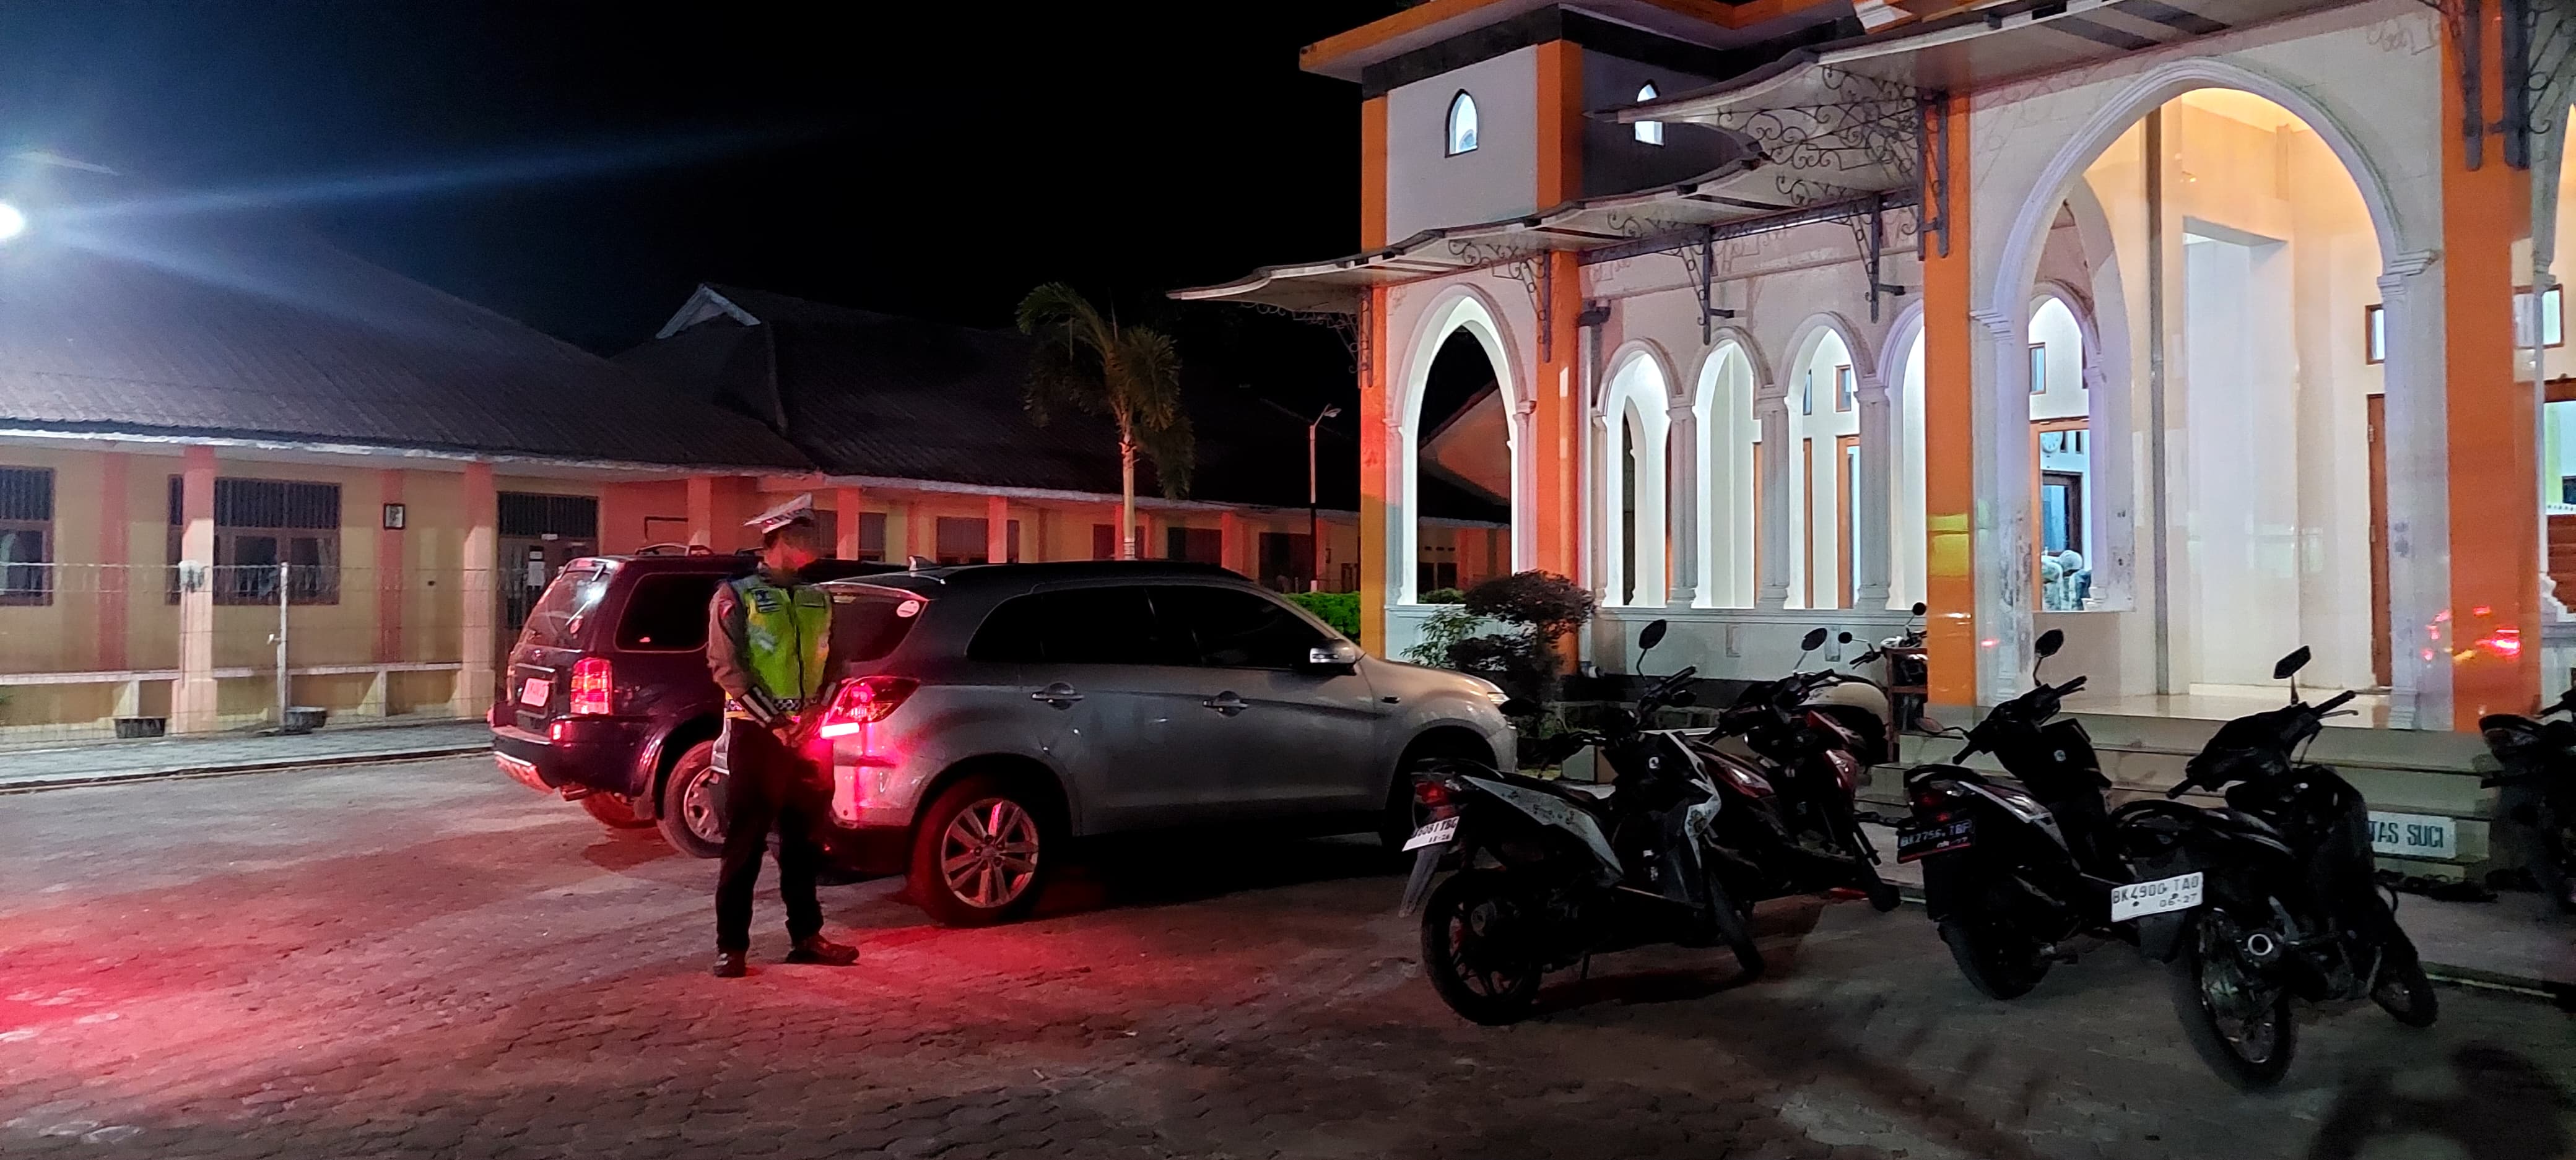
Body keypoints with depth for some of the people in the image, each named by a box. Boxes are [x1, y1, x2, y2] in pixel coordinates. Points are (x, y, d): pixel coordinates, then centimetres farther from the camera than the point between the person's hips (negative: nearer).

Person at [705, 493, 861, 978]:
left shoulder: (819, 600, 13)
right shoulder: (737, 596, -4)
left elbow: (831, 664, 17)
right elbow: (725, 665, -10)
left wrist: (816, 714, 1)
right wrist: (773, 721, -15)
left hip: (805, 734, 5)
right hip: (755, 734, -5)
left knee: (803, 841, 10)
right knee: (745, 842, -1)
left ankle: (806, 936, 19)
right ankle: (731, 946, 5)